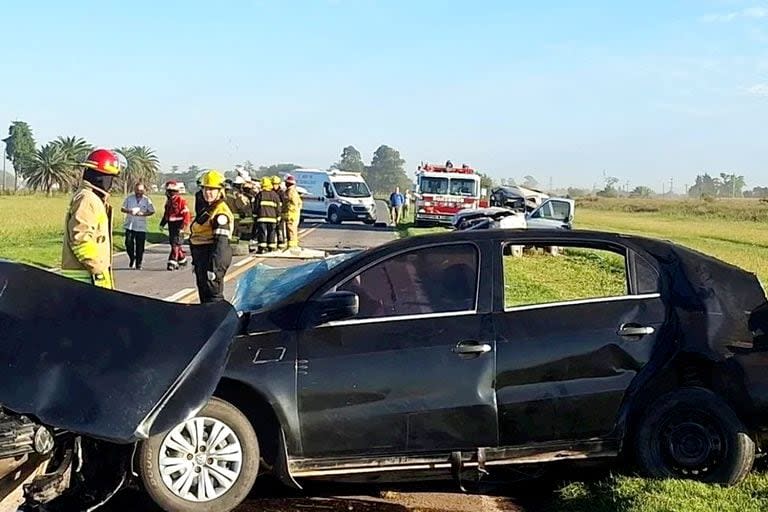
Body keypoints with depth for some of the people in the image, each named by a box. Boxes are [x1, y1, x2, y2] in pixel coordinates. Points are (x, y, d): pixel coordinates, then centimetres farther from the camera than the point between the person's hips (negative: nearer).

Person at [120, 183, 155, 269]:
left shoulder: (147, 200, 4)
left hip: (141, 227, -1)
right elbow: (122, 209, 9)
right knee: (128, 243, -7)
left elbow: (152, 211, 5)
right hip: (130, 225, 1)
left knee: (140, 247, 1)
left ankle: (138, 264, 12)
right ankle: (132, 259, 18)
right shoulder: (129, 198, 7)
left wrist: (142, 214, -12)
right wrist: (129, 211, -12)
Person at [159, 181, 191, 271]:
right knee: (175, 243, 14)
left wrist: (184, 226, -21)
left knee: (175, 244, -10)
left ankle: (172, 262, -11)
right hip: (171, 225, 8)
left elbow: (186, 214, -16)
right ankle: (182, 259, 29)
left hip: (178, 226, -8)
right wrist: (162, 224, 19)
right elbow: (166, 213, 24)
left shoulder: (181, 200, -12)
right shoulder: (168, 201, 13)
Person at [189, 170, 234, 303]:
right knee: (203, 293, 17)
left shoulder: (221, 211, -16)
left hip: (213, 257, -10)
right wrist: (195, 262, 23)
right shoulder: (207, 209, 16)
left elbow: (221, 242, -22)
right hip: (202, 257, 10)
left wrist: (214, 267, -26)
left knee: (213, 295, -8)